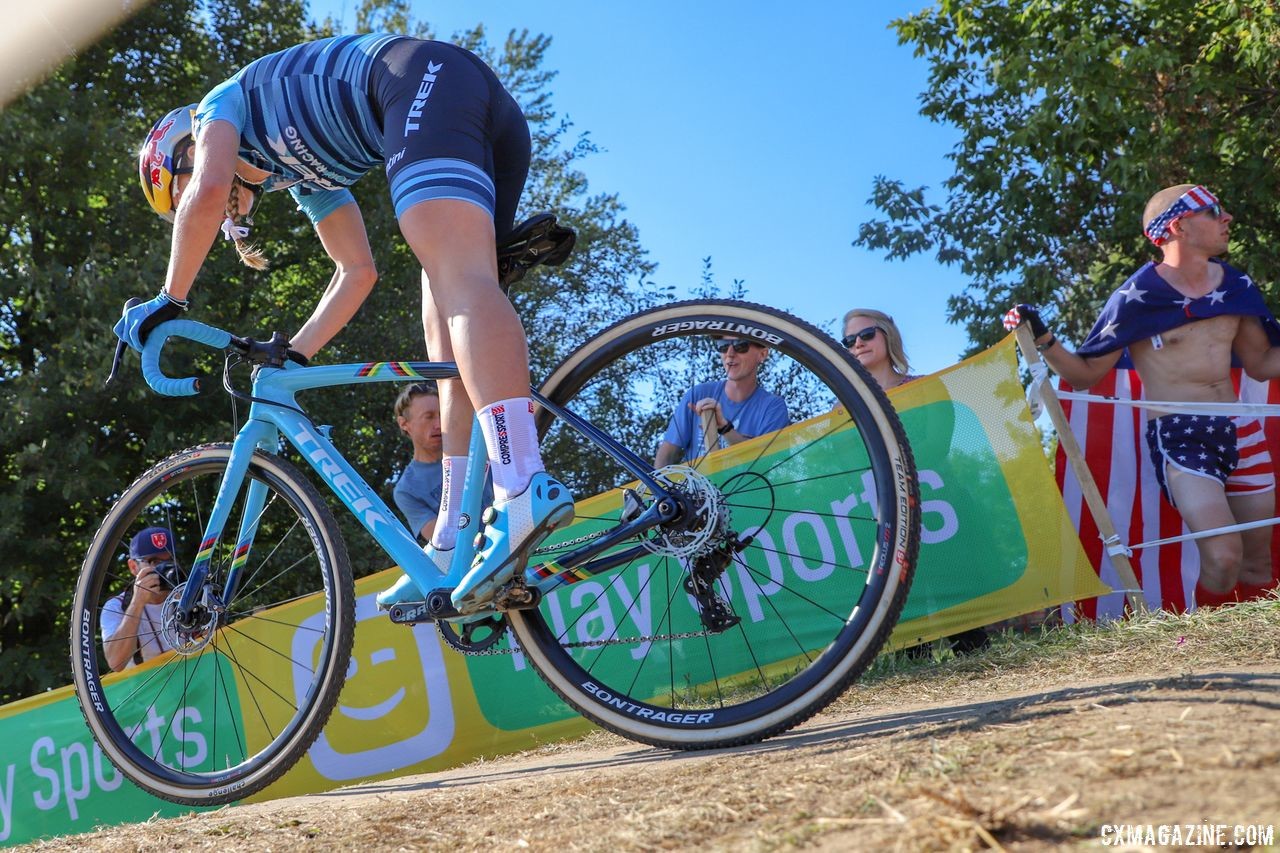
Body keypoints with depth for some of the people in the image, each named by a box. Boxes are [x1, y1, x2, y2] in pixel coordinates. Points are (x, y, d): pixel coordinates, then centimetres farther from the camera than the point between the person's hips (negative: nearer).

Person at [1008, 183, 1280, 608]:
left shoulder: (1235, 286, 9)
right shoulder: (1138, 297, -7)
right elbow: (1085, 374, -3)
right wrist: (1042, 339, -18)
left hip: (1240, 431, 6)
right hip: (1178, 437, -6)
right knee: (1223, 556, -21)